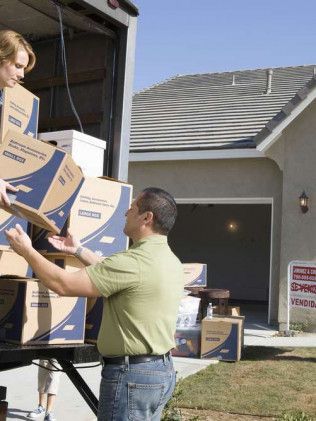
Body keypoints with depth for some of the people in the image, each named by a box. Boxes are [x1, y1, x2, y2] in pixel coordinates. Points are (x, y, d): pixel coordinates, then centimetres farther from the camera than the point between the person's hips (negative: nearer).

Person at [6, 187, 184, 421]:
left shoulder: (135, 262, -22)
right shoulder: (171, 261, 8)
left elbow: (63, 284, -18)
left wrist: (27, 250, -4)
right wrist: (78, 250, 26)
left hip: (132, 375, -9)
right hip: (162, 370, 9)